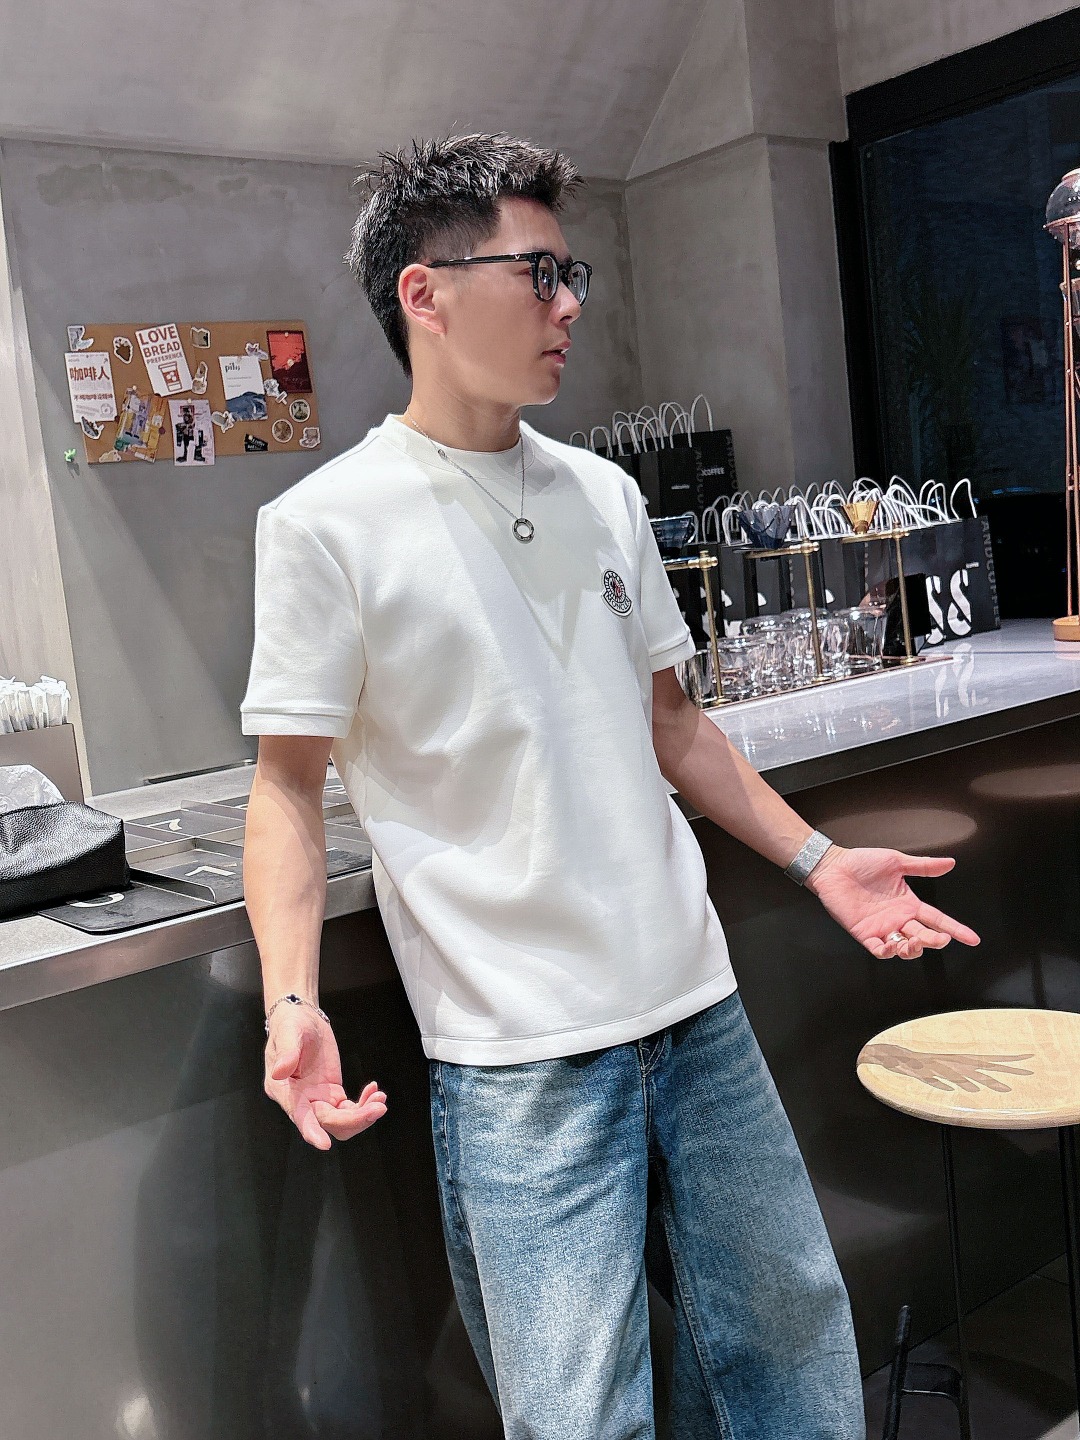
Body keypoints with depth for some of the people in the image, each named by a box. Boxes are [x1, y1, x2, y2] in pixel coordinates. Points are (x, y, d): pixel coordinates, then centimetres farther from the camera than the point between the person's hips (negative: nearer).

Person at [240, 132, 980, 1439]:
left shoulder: (604, 495, 9)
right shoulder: (328, 524, -8)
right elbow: (288, 782, -5)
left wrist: (816, 859, 12)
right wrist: (291, 999, -19)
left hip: (698, 1004, 6)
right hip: (520, 1053, -5)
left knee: (796, 1330, 17)